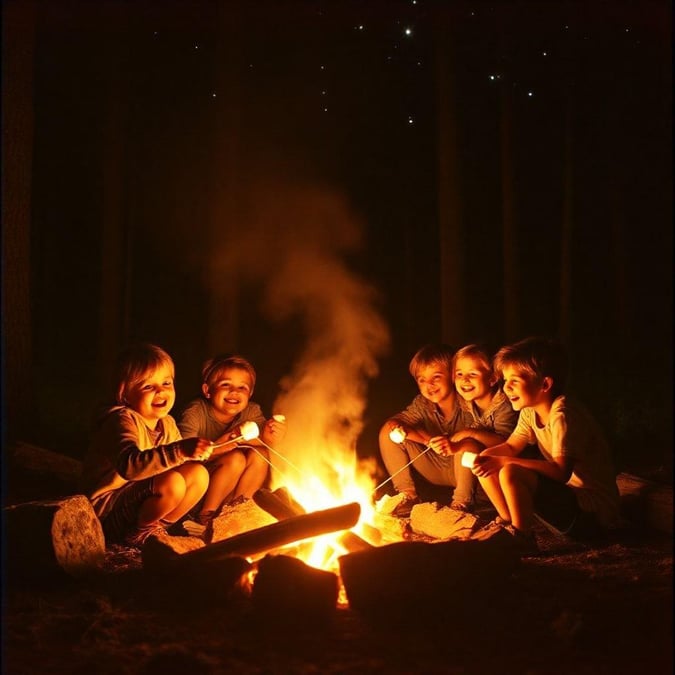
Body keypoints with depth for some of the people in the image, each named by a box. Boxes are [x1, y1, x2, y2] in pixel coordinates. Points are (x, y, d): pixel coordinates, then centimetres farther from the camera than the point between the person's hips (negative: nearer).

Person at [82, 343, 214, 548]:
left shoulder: (167, 424, 7)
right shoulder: (122, 420, -22)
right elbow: (129, 465, -41)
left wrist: (195, 451, -9)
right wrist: (180, 450, -49)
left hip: (142, 502, 9)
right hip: (107, 512, -9)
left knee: (199, 474, -2)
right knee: (172, 483, -29)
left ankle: (155, 527, 4)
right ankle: (137, 532, -7)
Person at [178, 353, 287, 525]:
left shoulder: (252, 412, -6)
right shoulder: (195, 413, -18)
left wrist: (271, 439, -42)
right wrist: (217, 448, -40)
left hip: (233, 487, 4)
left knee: (260, 454, -20)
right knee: (236, 458, -28)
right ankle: (207, 513, -15)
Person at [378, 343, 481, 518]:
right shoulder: (422, 404, -9)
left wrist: (455, 446, -53)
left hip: (463, 469, -5)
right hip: (436, 471, 5)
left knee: (467, 440, -37)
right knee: (387, 431, -9)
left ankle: (462, 502, -20)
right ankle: (407, 495, -4)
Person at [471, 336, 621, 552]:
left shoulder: (563, 414, -23)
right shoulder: (530, 411, 4)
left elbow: (561, 472, -31)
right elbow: (510, 446, 13)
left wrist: (505, 461, -28)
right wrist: (486, 456, -10)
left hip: (593, 512, -9)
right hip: (568, 496, 9)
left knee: (510, 474, -30)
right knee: (486, 468, 4)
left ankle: (522, 537, -12)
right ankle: (509, 523, 17)